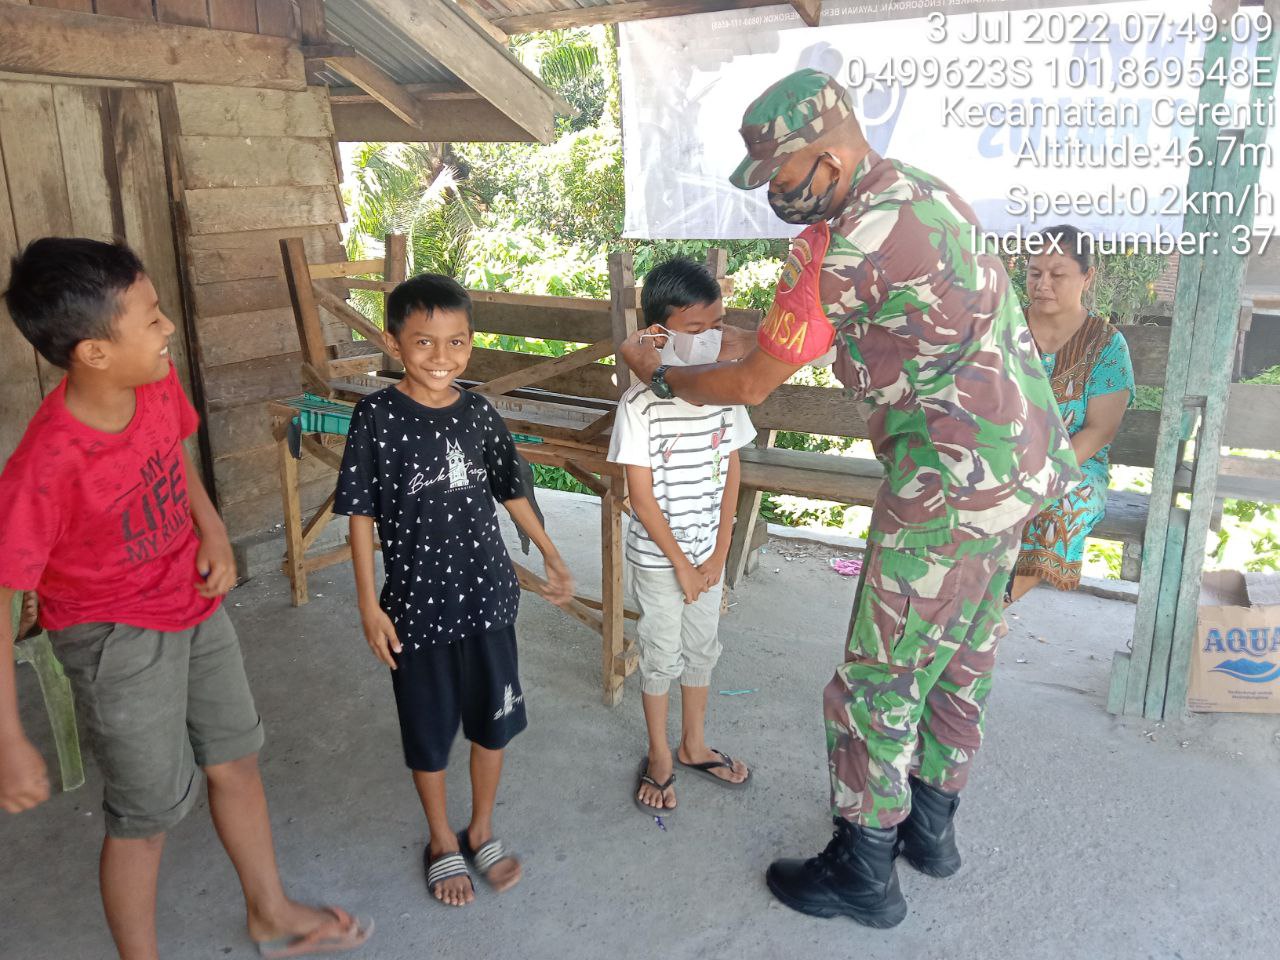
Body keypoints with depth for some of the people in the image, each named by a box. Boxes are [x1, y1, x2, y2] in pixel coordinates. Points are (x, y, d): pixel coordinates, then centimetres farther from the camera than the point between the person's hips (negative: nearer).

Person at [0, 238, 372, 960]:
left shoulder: (158, 384, -13)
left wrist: (213, 530, -7)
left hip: (195, 602, 7)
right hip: (119, 638, -7)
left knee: (236, 758, 19)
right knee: (149, 812, 6)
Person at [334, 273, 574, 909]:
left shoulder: (479, 414, -2)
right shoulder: (377, 417, -12)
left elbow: (510, 490, 11)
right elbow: (361, 512, -8)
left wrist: (550, 555, 14)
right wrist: (368, 603, -9)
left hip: (487, 595, 3)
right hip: (417, 602, -3)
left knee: (494, 721, 15)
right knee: (428, 731, 13)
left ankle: (481, 832, 39)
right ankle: (442, 843, 38)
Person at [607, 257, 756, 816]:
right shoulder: (641, 404, -20)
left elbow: (730, 475, 1)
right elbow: (641, 496, -17)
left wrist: (719, 555, -2)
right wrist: (681, 564, -13)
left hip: (709, 553, 5)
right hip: (658, 557, -5)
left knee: (702, 650, 19)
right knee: (660, 657, 10)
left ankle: (694, 746, 39)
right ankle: (659, 756, 30)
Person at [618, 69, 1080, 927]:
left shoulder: (844, 249, -19)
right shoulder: (926, 188, 8)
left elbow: (750, 385, -10)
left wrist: (659, 375, 6)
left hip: (952, 479, -10)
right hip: (1021, 458, 10)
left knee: (880, 679, 3)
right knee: (962, 656, 20)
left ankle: (864, 873, 20)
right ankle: (931, 826, 38)